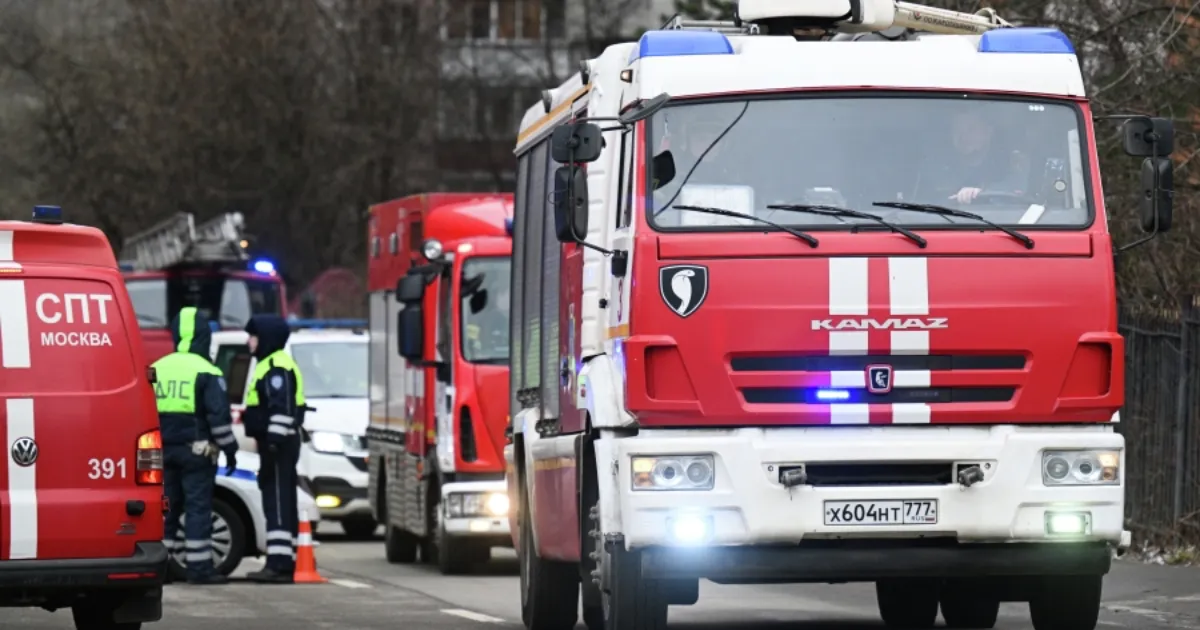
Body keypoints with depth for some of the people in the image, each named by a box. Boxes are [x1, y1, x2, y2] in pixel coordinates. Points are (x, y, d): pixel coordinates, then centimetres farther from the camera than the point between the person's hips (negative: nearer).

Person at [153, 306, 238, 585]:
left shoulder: (156, 369, 10)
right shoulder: (206, 373, -9)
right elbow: (219, 416, -12)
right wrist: (230, 449, -4)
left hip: (163, 450, 5)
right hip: (196, 450, -5)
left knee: (166, 507, 12)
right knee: (198, 507, -4)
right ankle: (199, 567, -6)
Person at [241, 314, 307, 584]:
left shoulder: (277, 367, -14)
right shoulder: (269, 366, 21)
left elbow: (281, 409, -22)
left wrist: (274, 441, -26)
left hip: (279, 443, -11)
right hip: (276, 444, 11)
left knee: (278, 502, -14)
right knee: (279, 502, 11)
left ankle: (279, 564, -18)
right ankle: (284, 563, 14)